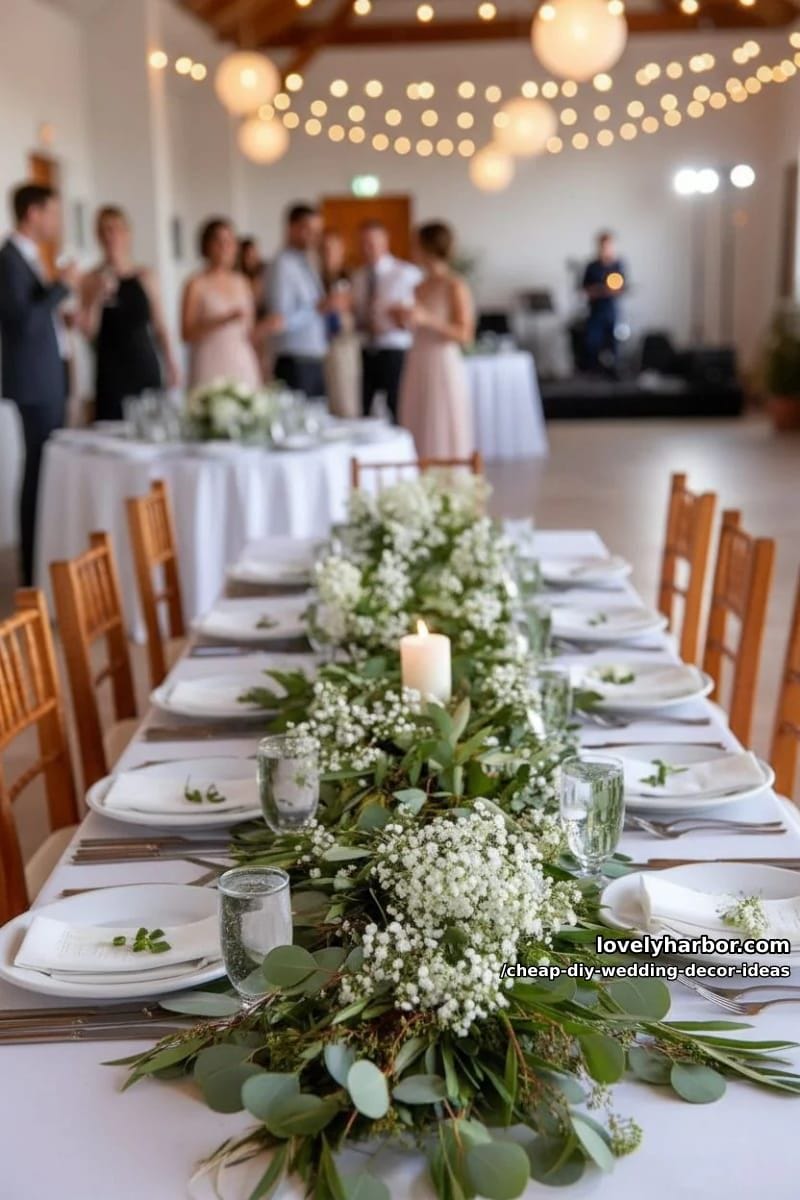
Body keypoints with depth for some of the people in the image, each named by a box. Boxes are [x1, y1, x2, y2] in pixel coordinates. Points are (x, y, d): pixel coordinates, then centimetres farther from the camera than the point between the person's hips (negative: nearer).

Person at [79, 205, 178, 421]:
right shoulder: (92, 280, 3)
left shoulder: (145, 277, 8)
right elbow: (88, 332, -1)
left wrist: (171, 365, 3)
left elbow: (159, 327, 10)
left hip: (145, 366, 2)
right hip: (111, 370, -2)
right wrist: (99, 296, -11)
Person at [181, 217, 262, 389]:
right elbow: (187, 334, -8)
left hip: (244, 368, 4)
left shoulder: (242, 283, 13)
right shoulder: (196, 285, -1)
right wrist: (224, 320, -17)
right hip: (211, 368, -4)